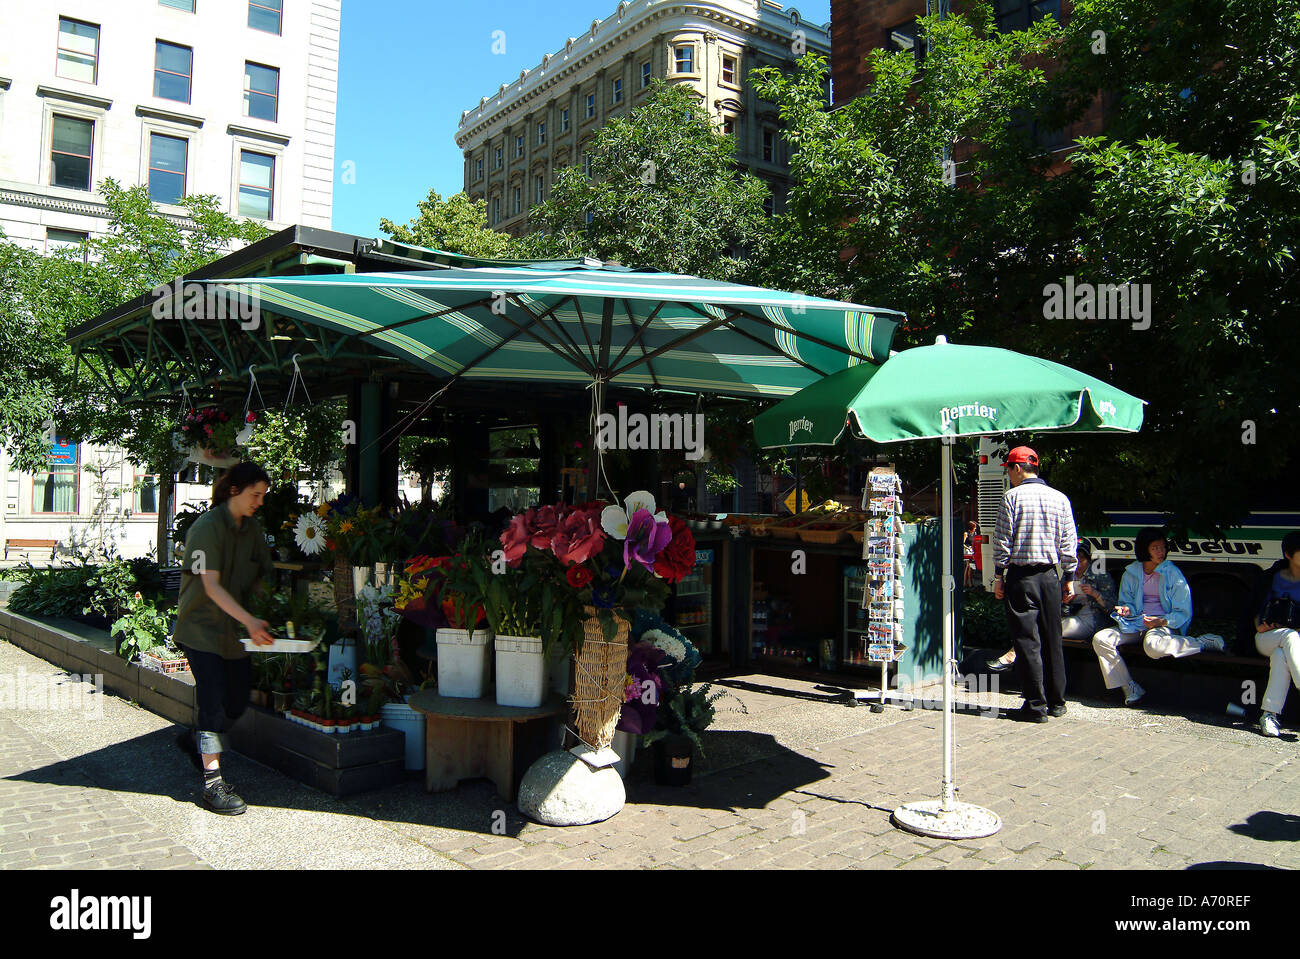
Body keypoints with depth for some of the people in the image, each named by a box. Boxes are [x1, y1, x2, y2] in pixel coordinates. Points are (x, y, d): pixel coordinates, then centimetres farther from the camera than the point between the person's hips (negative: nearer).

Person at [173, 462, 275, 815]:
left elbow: (265, 575, 12)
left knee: (238, 703, 11)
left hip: (236, 629, 7)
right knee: (214, 703, -9)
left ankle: (195, 740, 38)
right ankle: (213, 783, -2)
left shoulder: (252, 528, 7)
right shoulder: (207, 527, -16)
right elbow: (211, 585, -23)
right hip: (203, 627, -7)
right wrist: (250, 621, -34)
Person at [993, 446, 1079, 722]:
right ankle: (1057, 702, 19)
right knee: (1052, 639, 12)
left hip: (1020, 577, -4)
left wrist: (999, 577, -1)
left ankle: (1036, 706, -1)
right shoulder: (1060, 498, 7)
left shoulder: (1012, 497, -6)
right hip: (1050, 575, 4)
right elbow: (1069, 542, 7)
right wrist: (1070, 578, 13)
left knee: (1027, 640, -1)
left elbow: (1003, 541, -7)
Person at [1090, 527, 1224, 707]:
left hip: (1164, 624, -5)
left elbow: (1183, 612, -2)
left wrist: (1161, 621, -20)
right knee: (1100, 639, -18)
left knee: (1152, 645, -41)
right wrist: (1126, 610, -6)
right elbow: (1127, 601, 19)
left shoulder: (1173, 574, -3)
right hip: (1137, 624, 5)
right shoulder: (1131, 573, 8)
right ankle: (1130, 688, -12)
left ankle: (1203, 643, -17)